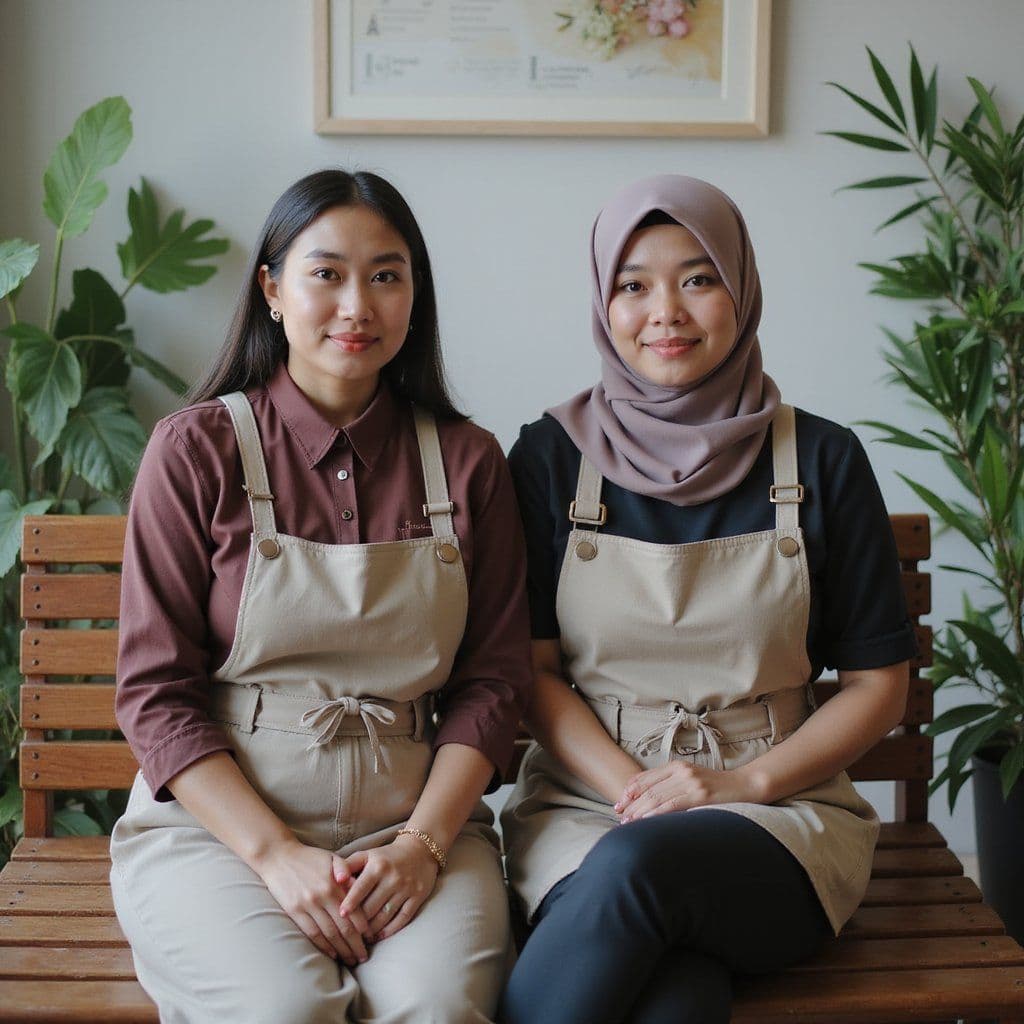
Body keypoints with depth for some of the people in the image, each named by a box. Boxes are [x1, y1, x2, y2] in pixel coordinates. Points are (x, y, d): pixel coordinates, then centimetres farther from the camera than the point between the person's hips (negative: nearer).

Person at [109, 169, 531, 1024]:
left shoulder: (467, 462, 8)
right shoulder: (196, 450, 1)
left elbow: (492, 679, 5)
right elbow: (156, 692, -2)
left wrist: (421, 846, -10)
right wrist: (277, 855, -13)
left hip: (417, 820, 2)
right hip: (213, 821, -1)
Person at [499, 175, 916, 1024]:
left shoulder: (822, 461, 3)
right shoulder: (552, 456, 4)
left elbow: (878, 685, 5)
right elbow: (532, 669, 3)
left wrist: (744, 781, -10)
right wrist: (636, 790, -13)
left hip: (775, 811, 1)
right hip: (584, 801, 0)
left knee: (634, 866, -35)